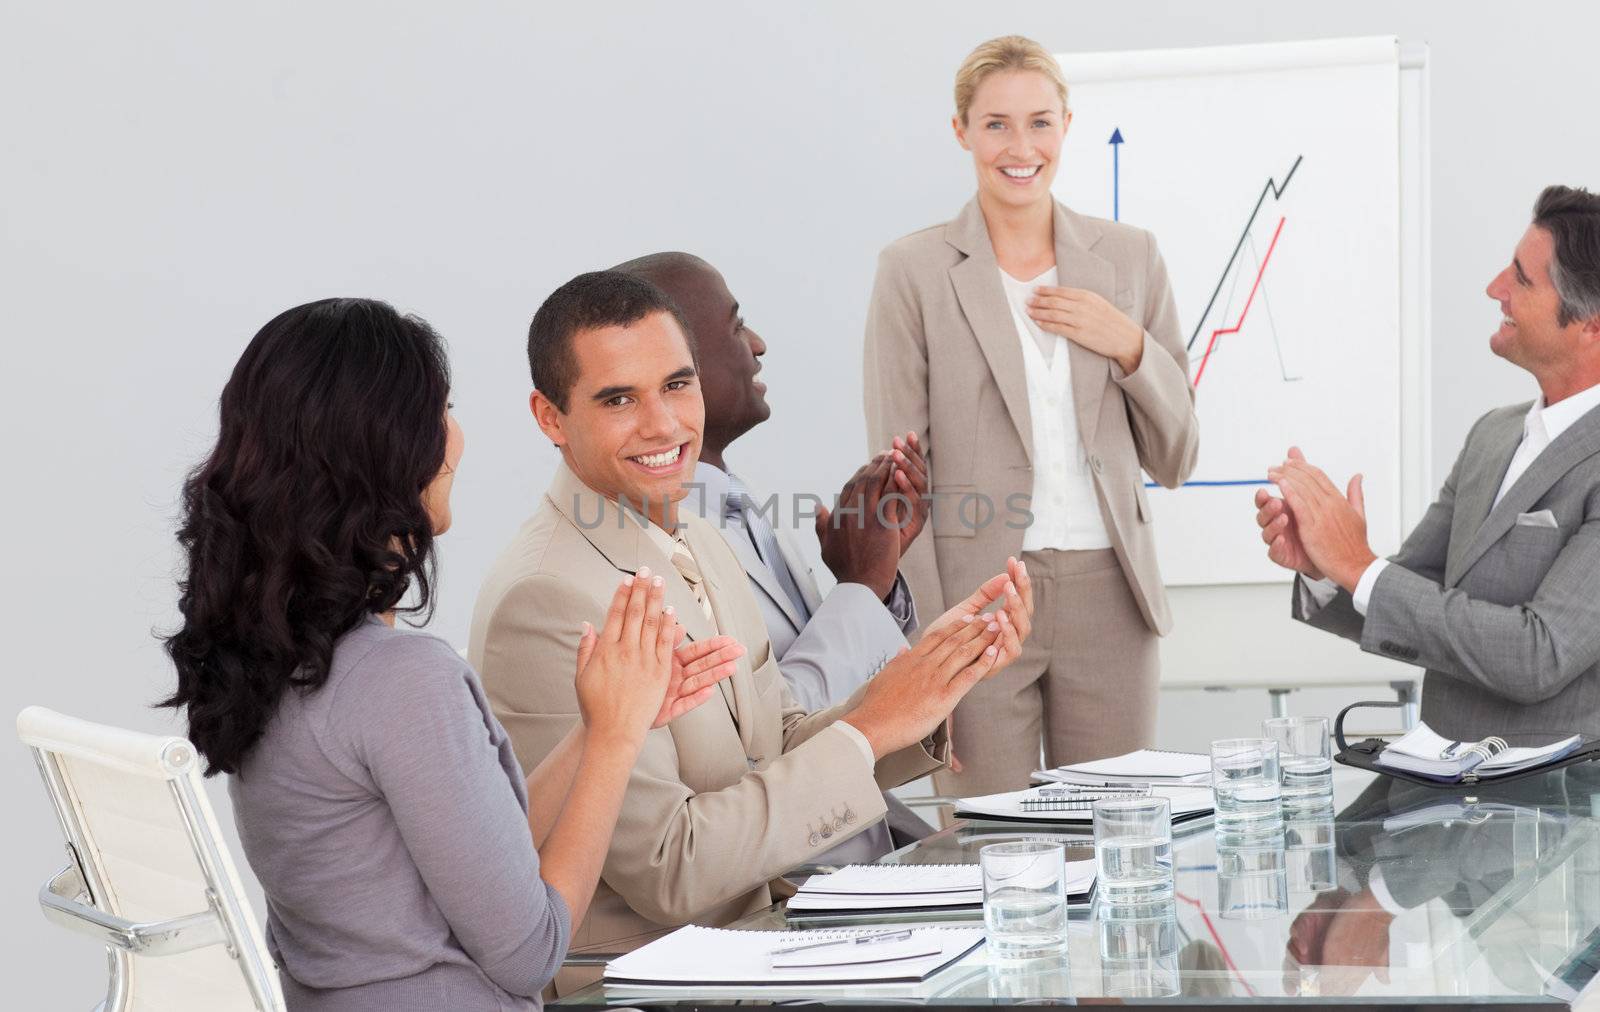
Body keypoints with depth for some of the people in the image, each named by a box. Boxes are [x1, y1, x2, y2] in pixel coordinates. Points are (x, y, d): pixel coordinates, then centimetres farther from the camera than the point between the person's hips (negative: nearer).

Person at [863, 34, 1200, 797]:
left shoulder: (1128, 257, 9)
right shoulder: (914, 270, 0)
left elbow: (1173, 460, 12)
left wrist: (1131, 348, -4)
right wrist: (930, 633, -10)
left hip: (1107, 595, 3)